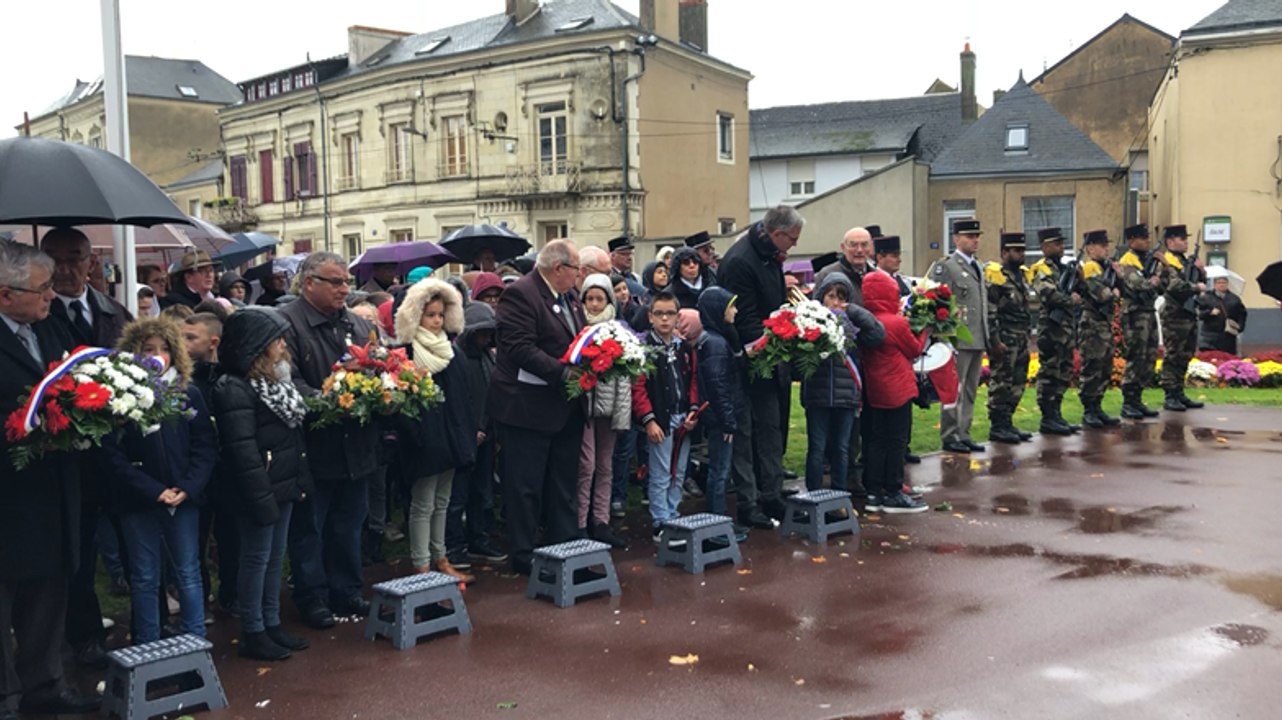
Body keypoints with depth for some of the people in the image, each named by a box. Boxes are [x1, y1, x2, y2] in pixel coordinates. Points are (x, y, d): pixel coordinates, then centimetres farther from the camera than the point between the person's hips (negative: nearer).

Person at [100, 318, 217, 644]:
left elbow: (205, 446, 2)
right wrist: (154, 491, -14)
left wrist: (189, 488, -11)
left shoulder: (190, 394, 2)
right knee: (145, 579, 9)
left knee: (188, 574, 8)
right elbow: (112, 457, -9)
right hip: (138, 501, -2)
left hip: (184, 499, 2)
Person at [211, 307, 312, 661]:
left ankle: (272, 625, 26)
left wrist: (301, 481, 13)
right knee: (257, 558, 0)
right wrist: (261, 499, -22)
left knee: (276, 557, 15)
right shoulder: (235, 390, -18)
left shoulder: (275, 381, 12)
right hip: (259, 493, -9)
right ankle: (253, 635, 11)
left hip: (284, 486, 9)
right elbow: (243, 450, -22)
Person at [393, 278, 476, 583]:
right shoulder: (406, 354, -10)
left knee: (442, 502, 15)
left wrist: (469, 431, 12)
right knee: (423, 505, 1)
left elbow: (464, 395, 16)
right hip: (424, 438, -7)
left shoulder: (451, 350, 11)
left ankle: (439, 558, 25)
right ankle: (422, 566, 8)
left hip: (450, 435, 7)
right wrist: (414, 435, -19)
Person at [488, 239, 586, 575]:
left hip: (565, 409, 9)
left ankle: (563, 544, 28)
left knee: (563, 484, 17)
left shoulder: (568, 297, 12)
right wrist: (563, 373, -27)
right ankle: (523, 554, 12)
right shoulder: (520, 294, -16)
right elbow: (520, 348, -24)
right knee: (526, 486, 1)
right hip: (528, 408, -9)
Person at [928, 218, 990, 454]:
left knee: (970, 392, 11)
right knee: (954, 391, -4)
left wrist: (986, 337, 19)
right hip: (958, 340, -8)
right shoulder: (945, 266, -8)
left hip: (978, 340, 8)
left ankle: (963, 435, 18)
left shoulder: (978, 267, 18)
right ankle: (950, 436, 3)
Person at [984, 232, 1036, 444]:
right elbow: (989, 311, -15)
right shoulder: (994, 276, -10)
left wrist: (1028, 334, 16)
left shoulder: (1025, 275, 16)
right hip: (1004, 339, -8)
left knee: (1018, 383, 11)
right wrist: (995, 341, -19)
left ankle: (1007, 422, 20)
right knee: (1001, 383, -5)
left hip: (1022, 339, 8)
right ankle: (997, 427, 1)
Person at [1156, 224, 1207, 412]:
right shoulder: (1168, 262, -10)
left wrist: (1201, 271, 4)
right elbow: (1175, 285, -25)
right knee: (1172, 357, -6)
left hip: (1189, 314, 9)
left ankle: (1179, 393, 20)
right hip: (1175, 315, -9)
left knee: (1184, 357, 13)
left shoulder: (1186, 261, 19)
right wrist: (1196, 287, -16)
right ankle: (1170, 397, -4)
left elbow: (1201, 283, 22)